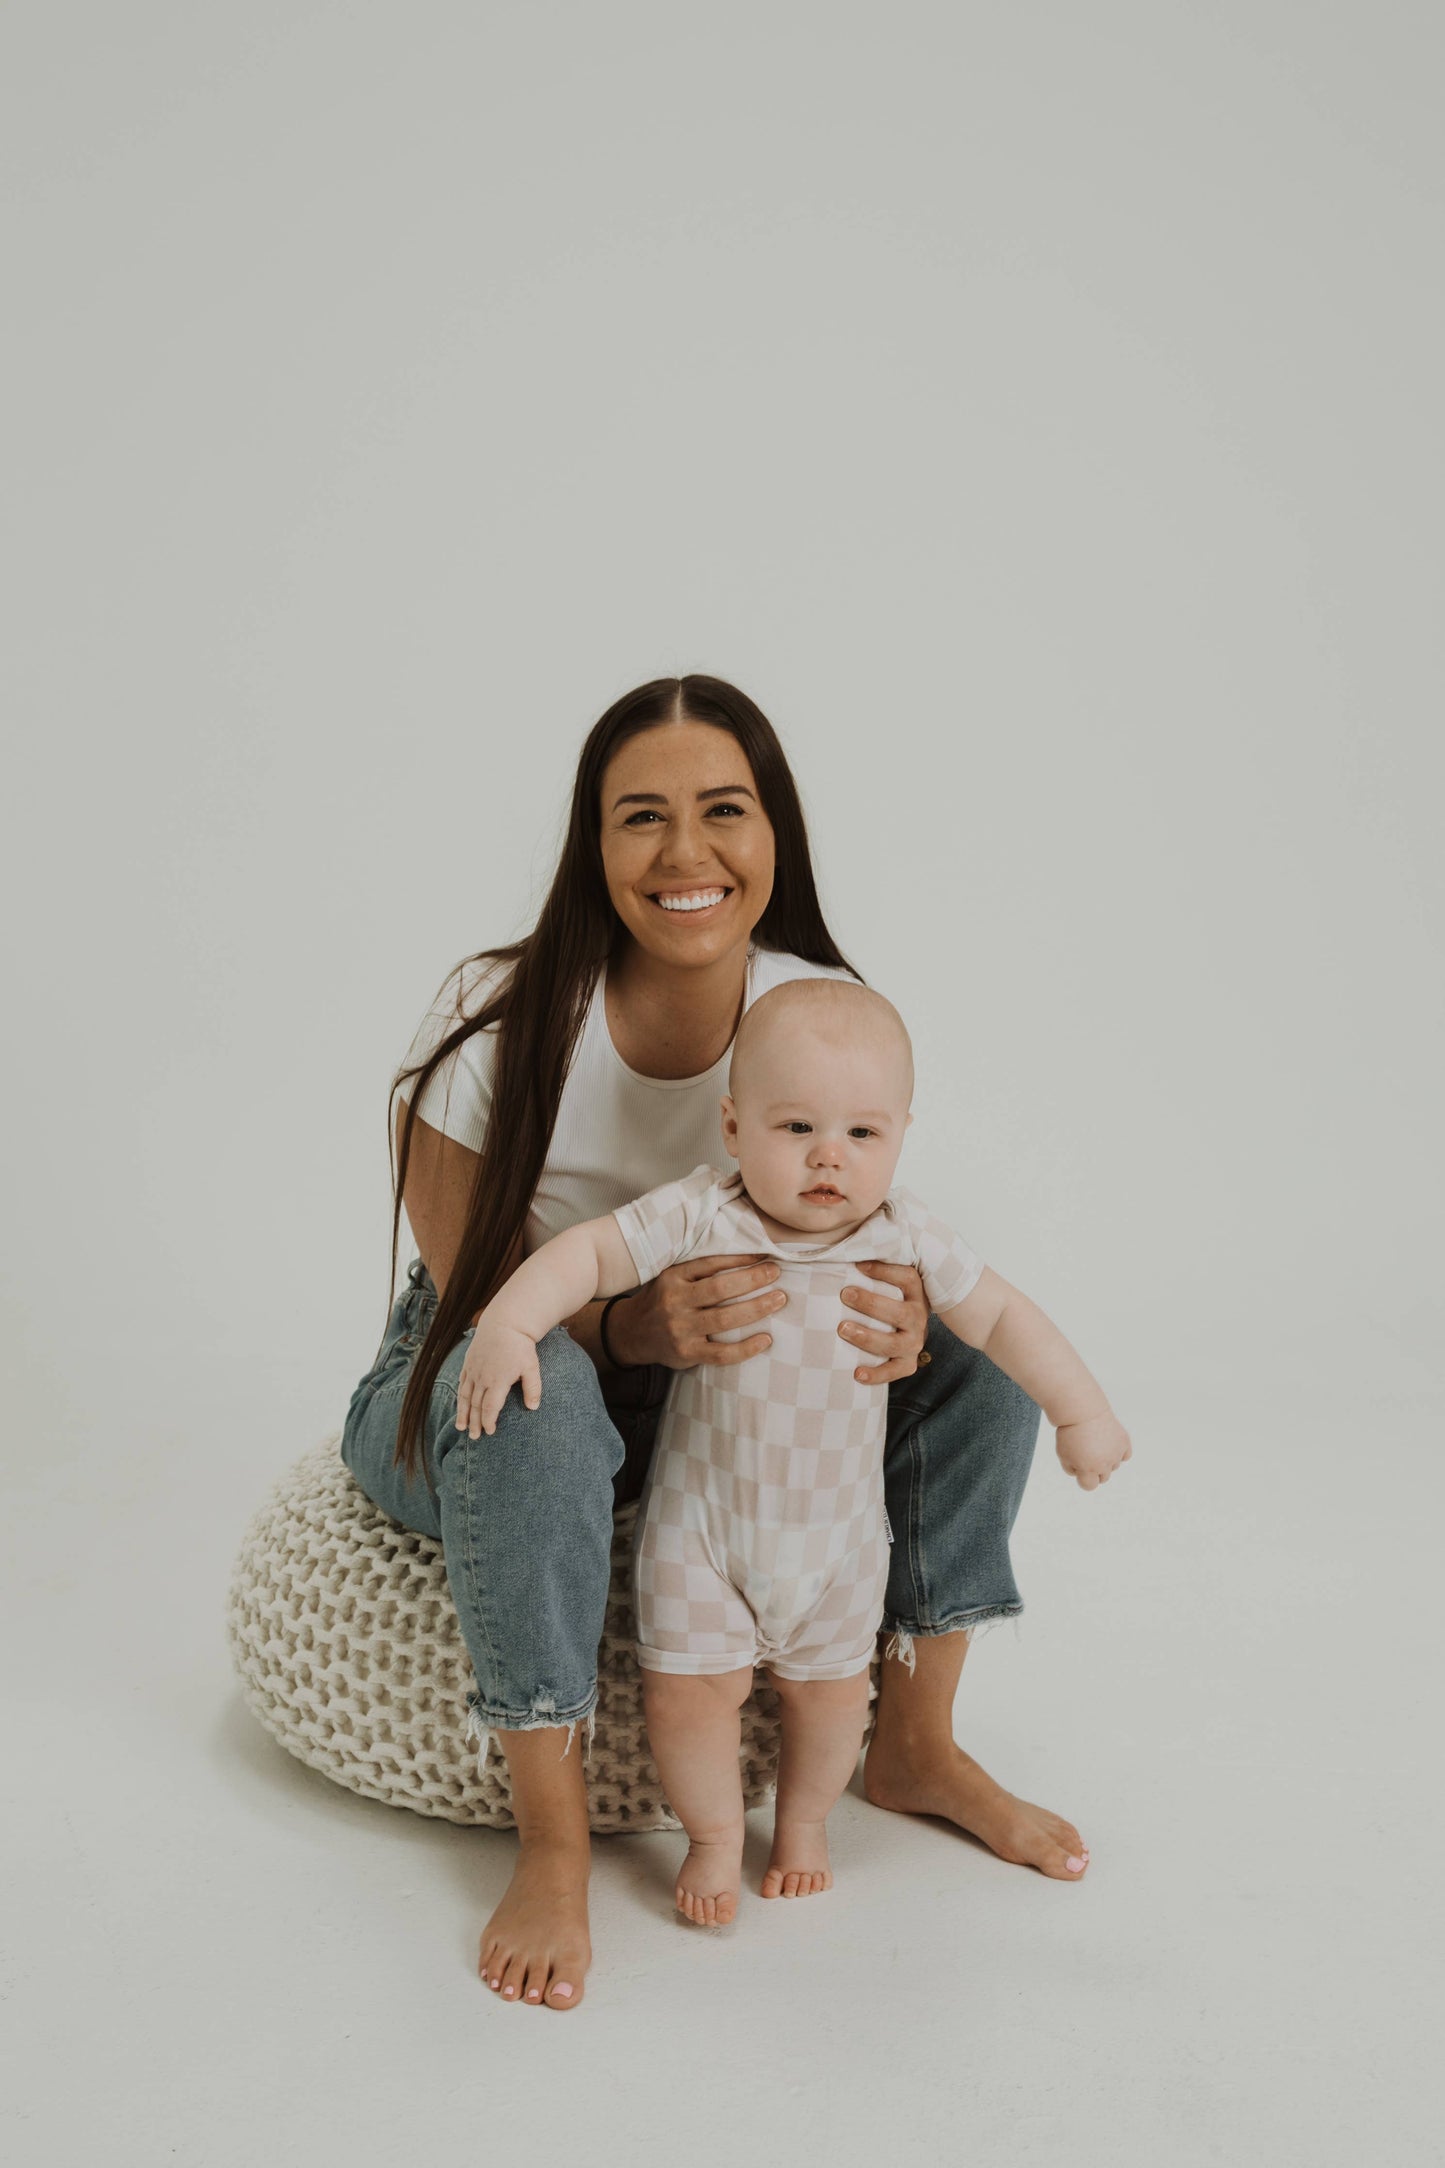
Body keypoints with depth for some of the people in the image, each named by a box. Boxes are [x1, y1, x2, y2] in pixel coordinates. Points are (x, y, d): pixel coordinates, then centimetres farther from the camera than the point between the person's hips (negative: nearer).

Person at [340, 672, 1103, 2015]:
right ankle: (552, 1838, -25)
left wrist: (902, 1321, -27)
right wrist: (630, 1326, -42)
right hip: (469, 1403, -4)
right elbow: (479, 1301, -21)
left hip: (713, 1395, 4)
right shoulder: (496, 1022, -25)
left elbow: (858, 1236, -3)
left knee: (976, 1339, -12)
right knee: (533, 1395, -40)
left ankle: (915, 1746, 1)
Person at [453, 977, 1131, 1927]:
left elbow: (1002, 1315, -4)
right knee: (688, 1688, 0)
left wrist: (1083, 1412, -3)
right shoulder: (698, 1218, -20)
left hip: (837, 1526, 2)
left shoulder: (906, 1235, -14)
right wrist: (507, 1324, -33)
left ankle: (805, 1819, 46)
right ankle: (715, 1835, 29)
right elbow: (589, 1253, -18)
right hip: (702, 1514, -1)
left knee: (830, 1687, 16)